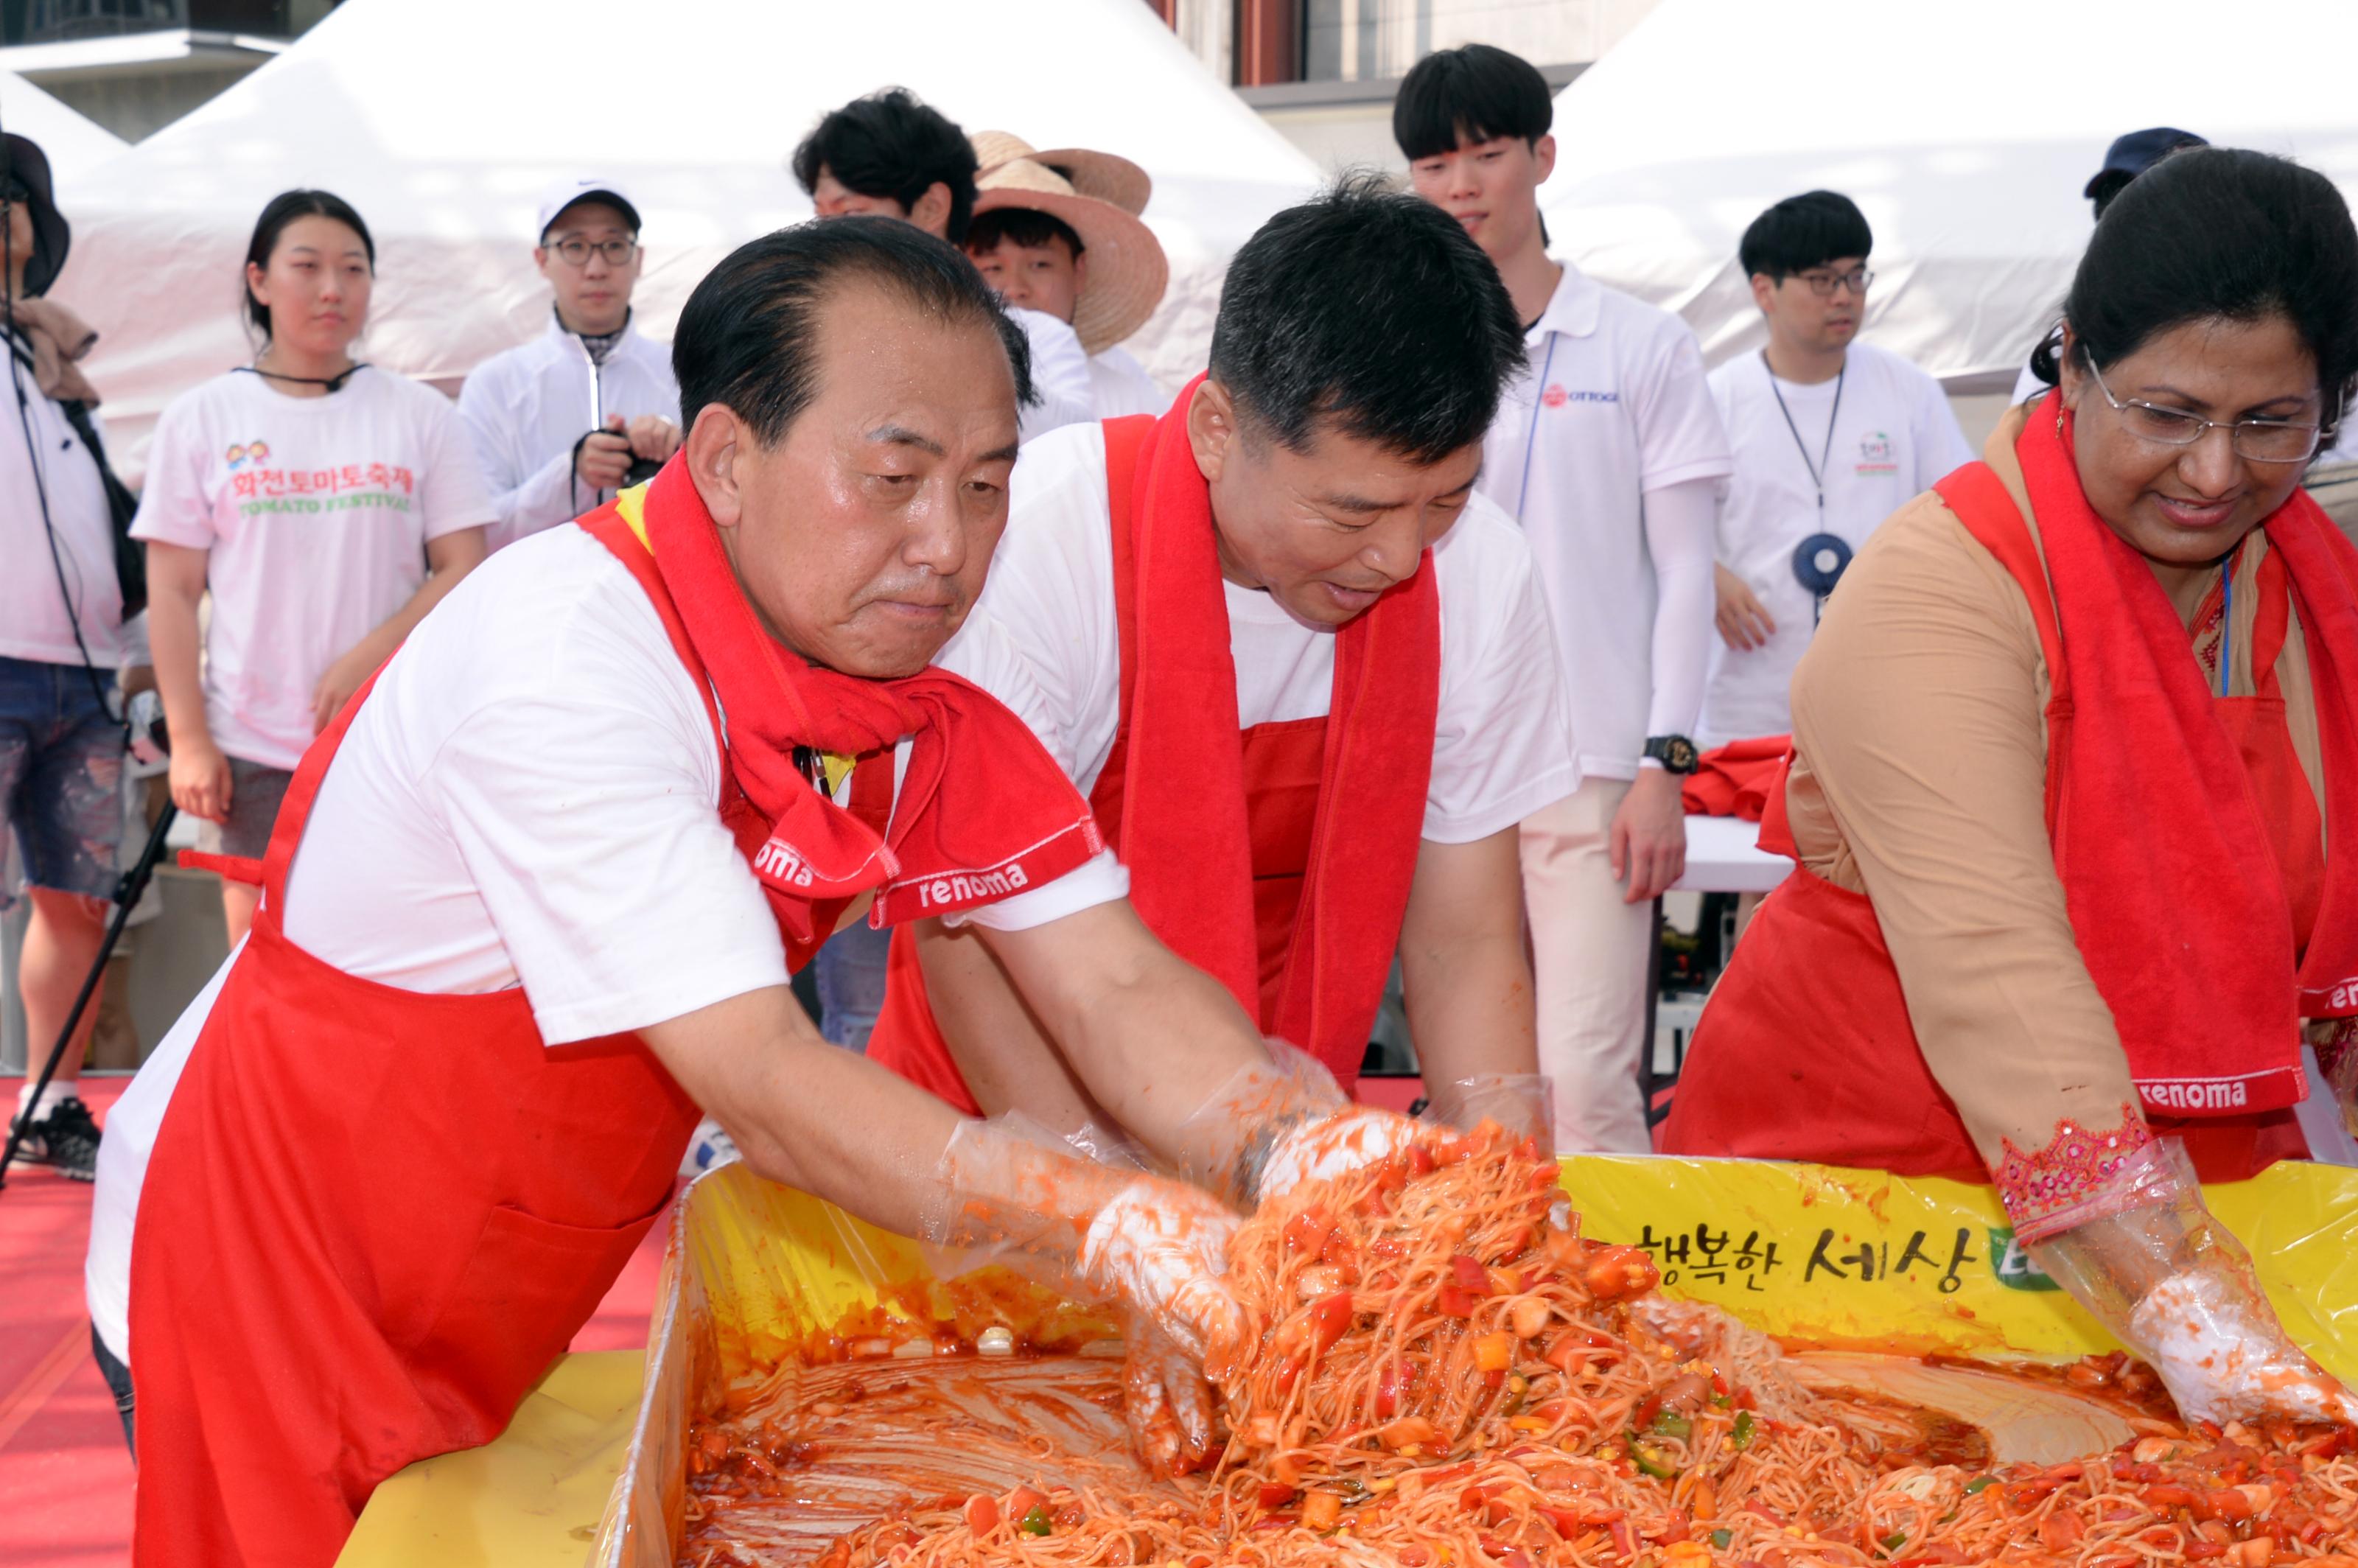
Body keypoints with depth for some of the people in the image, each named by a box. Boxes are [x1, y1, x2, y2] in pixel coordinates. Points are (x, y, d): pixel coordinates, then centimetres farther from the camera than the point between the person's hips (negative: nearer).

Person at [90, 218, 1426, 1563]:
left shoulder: (933, 711, -8)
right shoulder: (564, 652, -29)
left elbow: (1115, 985, -13)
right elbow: (760, 1077, -33)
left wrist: (1299, 1152, -33)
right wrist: (1113, 1227, -41)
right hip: (272, 1293, -6)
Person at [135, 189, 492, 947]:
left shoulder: (422, 415, 7)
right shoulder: (200, 418, 7)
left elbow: (463, 569, 2)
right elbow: (173, 592, 5)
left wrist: (367, 660, -12)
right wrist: (187, 738, -3)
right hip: (251, 750, 0)